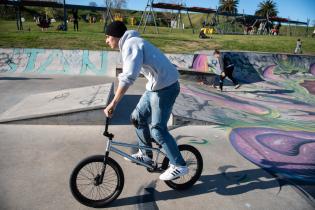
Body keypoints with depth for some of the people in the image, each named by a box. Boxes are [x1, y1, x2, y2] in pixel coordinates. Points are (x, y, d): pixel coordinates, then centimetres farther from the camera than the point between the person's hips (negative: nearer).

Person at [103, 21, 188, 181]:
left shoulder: (131, 44, -17)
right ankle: (146, 155, 29)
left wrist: (113, 104, -30)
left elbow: (129, 77, -31)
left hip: (165, 88, -10)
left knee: (157, 129, -5)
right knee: (137, 117, 14)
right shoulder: (128, 44, 15)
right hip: (155, 86, 10)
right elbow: (125, 75, 21)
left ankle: (179, 166, 9)